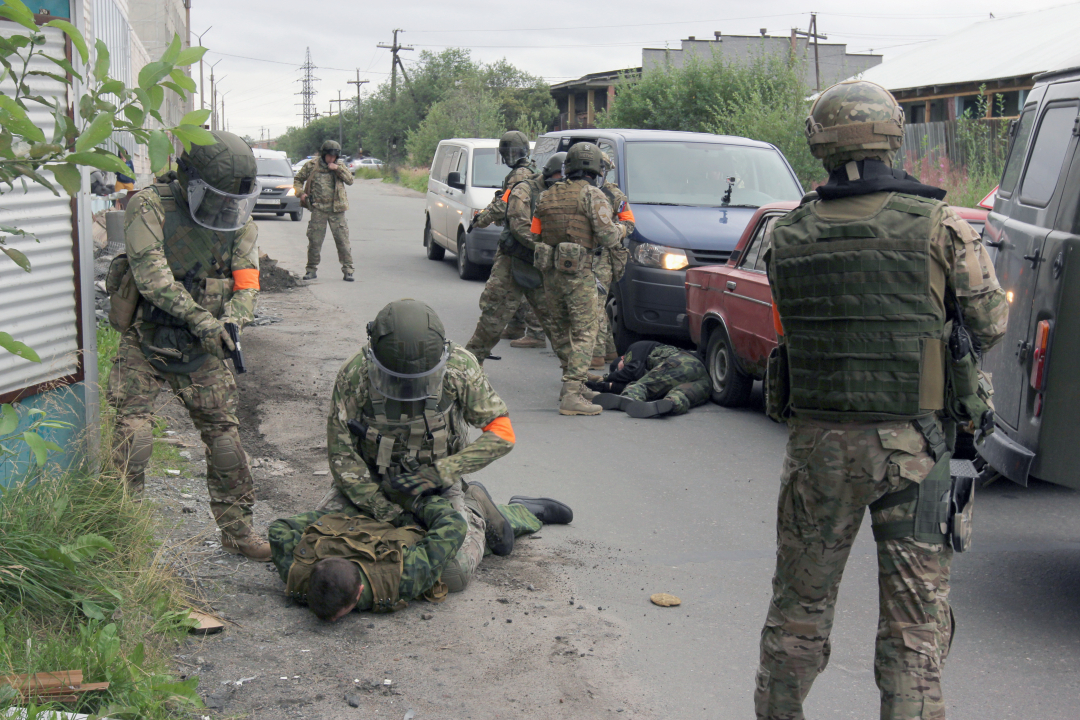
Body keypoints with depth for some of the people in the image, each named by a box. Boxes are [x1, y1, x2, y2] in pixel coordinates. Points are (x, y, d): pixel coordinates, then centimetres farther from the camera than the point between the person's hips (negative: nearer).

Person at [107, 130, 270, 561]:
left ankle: (237, 529, 17)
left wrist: (231, 320, -25)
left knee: (224, 435, 3)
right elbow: (151, 273, -25)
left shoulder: (240, 227, 0)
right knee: (132, 437, -9)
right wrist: (200, 318, -35)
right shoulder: (150, 207, -14)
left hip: (202, 349, 3)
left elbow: (247, 286, -3)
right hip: (145, 344, -3)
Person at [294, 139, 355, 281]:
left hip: (337, 209, 0)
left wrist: (338, 169, -13)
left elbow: (350, 180, -3)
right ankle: (312, 269, 14)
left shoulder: (340, 166, 8)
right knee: (314, 241, 2)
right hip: (318, 209, 0)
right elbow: (298, 179, 14)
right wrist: (300, 193, -3)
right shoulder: (312, 165, 4)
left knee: (342, 240, -2)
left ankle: (348, 270, 3)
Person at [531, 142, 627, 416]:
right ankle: (572, 395, -12)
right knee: (584, 333, -5)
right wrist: (621, 230, 9)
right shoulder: (592, 194, -5)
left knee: (560, 330, 18)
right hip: (578, 272, -6)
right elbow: (607, 236, -12)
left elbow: (534, 232, 17)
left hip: (550, 270, 6)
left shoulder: (547, 195, 14)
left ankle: (571, 382, 25)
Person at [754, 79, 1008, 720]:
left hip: (817, 444, 3)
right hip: (913, 445, -2)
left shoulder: (788, 237, -2)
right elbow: (991, 324, 0)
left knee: (800, 605, 18)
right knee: (915, 619, 7)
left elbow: (794, 325, 5)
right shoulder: (941, 228, -9)